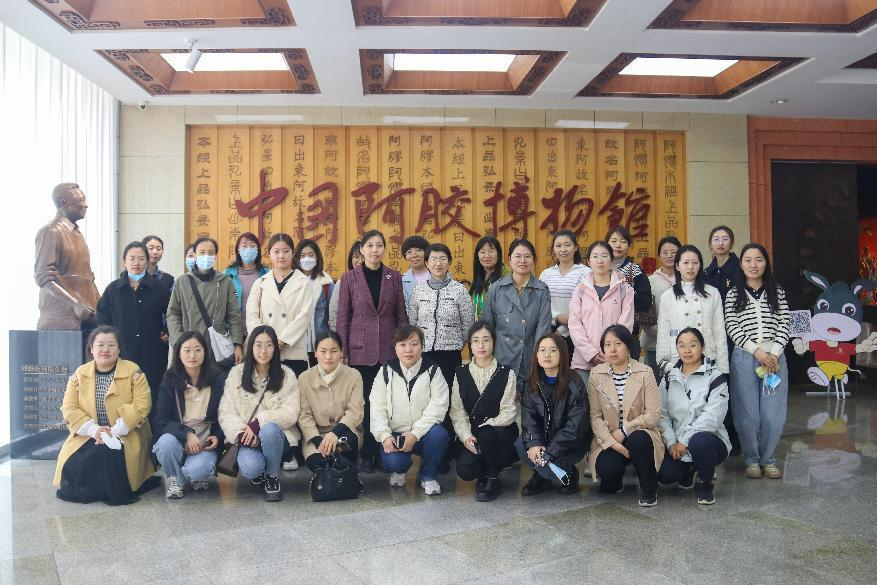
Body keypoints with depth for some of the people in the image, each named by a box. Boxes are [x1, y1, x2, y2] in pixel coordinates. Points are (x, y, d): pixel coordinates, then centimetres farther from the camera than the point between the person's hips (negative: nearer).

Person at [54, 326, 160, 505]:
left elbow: (141, 405, -11)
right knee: (74, 463, -21)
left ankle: (115, 493, -5)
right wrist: (93, 429, -15)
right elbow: (69, 408, 1)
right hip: (87, 436, 3)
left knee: (112, 455, -32)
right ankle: (86, 491, 10)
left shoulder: (133, 372, -2)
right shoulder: (79, 374, 8)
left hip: (125, 435, -3)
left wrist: (115, 431, -20)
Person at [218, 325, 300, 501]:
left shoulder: (287, 375, 3)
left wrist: (258, 423, -20)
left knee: (269, 429, -35)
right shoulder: (237, 373, 5)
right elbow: (226, 412, 0)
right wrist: (241, 432, -19)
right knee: (250, 467, -32)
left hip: (276, 436, 0)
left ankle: (273, 478, -9)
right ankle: (258, 473, 8)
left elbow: (291, 412, -7)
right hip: (247, 440, 0)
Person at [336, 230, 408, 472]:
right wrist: (342, 352, -2)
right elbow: (342, 317, 2)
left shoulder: (394, 277, 6)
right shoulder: (349, 278, 2)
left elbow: (401, 315, 8)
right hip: (360, 350, -1)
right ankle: (367, 455, 13)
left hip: (388, 350, 1)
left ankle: (384, 453, 16)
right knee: (364, 403, 2)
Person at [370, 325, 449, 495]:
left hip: (423, 433, 0)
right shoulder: (386, 372, 3)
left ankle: (428, 475, -4)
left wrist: (415, 433, -21)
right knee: (393, 461, -30)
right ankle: (399, 470, 11)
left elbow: (437, 407, -11)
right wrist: (385, 436, -18)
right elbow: (377, 408, -2)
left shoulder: (432, 371, -1)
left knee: (438, 433, -33)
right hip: (395, 434, 0)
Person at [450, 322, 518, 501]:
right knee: (464, 470, -26)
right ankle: (485, 472, 11)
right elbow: (457, 411, 2)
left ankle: (492, 479, -8)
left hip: (501, 432, -1)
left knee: (487, 434, -35)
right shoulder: (461, 374, 8)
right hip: (471, 434, 1)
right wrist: (466, 436, -14)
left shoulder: (506, 374, 2)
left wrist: (485, 426, -17)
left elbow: (508, 412, -4)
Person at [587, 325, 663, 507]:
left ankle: (649, 490, -9)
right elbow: (595, 416, -4)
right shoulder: (596, 375, 0)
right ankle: (614, 483, 13)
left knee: (639, 440, -36)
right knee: (607, 469, -29)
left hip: (638, 435, -1)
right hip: (608, 438, 1)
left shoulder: (645, 373, -5)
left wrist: (623, 430, -16)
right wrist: (611, 442, -18)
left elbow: (654, 414, -9)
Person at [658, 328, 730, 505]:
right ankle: (688, 468, 16)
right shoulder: (669, 379, 9)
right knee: (665, 475, -23)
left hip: (710, 438, -3)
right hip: (678, 443, 3)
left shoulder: (715, 377, -4)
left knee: (699, 442, -39)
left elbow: (713, 416, -15)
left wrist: (685, 440, -20)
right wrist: (671, 442, -11)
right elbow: (662, 414, 4)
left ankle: (707, 484, -7)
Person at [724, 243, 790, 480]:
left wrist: (774, 353, -9)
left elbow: (784, 325, 4)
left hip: (774, 356, 1)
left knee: (773, 413, 1)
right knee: (748, 413, 1)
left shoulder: (777, 292, 10)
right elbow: (732, 328, -2)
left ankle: (768, 459, 18)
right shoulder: (733, 294, 4)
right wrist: (757, 351, -11)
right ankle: (752, 459, 17)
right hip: (744, 357, -1)